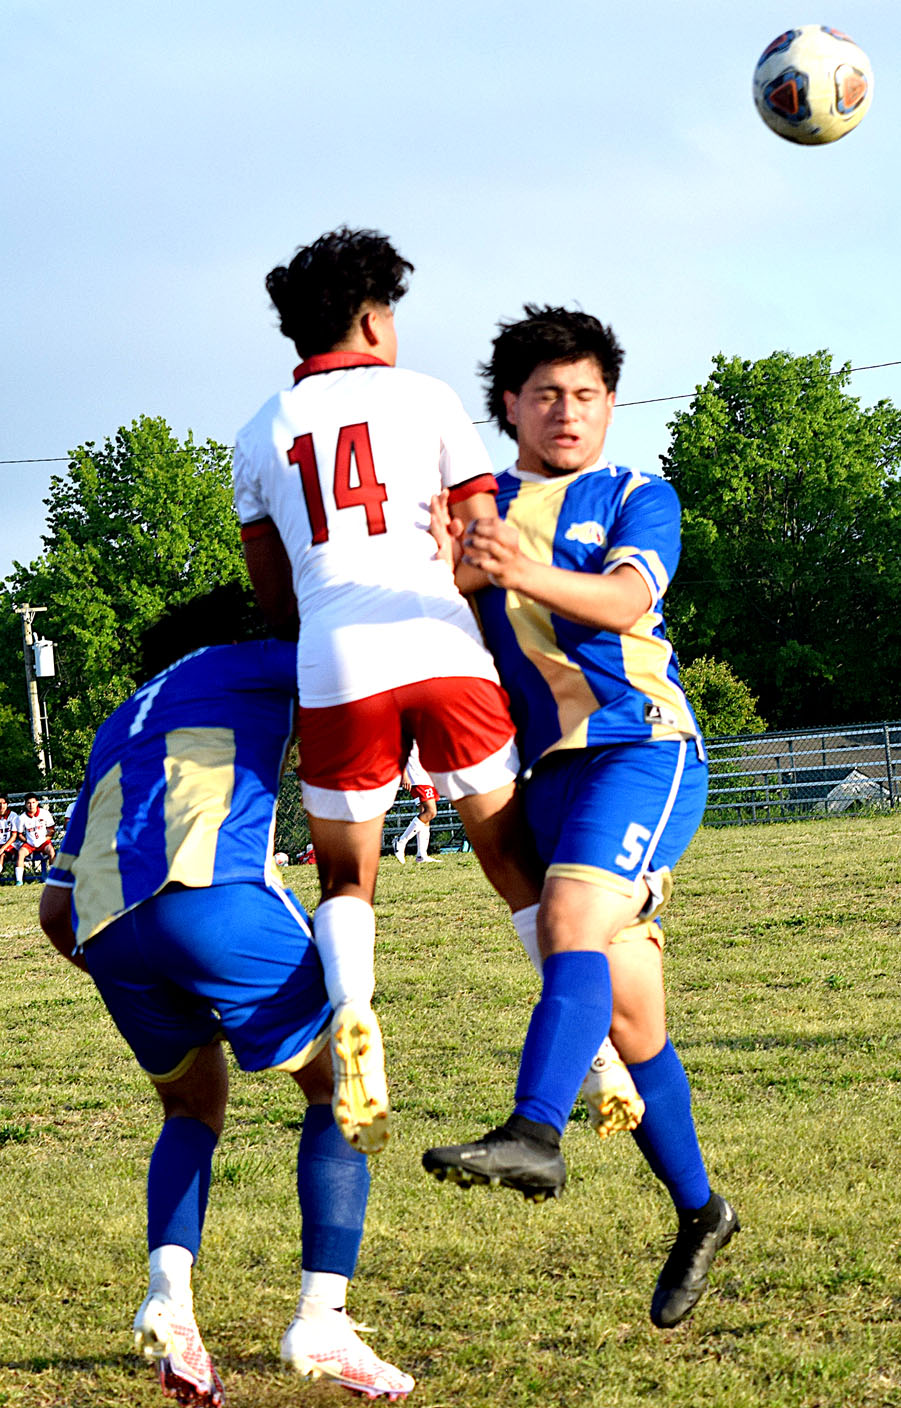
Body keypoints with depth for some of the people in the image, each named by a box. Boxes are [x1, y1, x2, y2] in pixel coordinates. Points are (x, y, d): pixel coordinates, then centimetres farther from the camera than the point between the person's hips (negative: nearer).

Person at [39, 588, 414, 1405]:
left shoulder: (116, 733, 38)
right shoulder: (245, 666, 26)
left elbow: (54, 912, 35)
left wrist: (132, 979, 45)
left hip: (105, 930, 5)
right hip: (211, 891, -5)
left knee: (194, 1106, 26)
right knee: (339, 1086, 10)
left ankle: (168, 1293, 2)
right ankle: (321, 1321, -1)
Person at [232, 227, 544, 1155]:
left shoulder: (261, 435, 19)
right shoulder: (426, 398, 13)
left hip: (333, 665, 1)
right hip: (444, 653, -1)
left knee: (347, 877, 14)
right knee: (515, 858, 10)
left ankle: (351, 1010, -15)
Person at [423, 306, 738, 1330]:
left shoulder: (641, 497, 6)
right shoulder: (480, 507, 16)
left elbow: (625, 599, -14)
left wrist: (529, 575, -35)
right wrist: (457, 573, -22)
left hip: (641, 746, -4)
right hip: (547, 767, 4)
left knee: (576, 923, -29)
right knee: (627, 1011, 5)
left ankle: (532, 1137, -44)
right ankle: (699, 1213, 17)